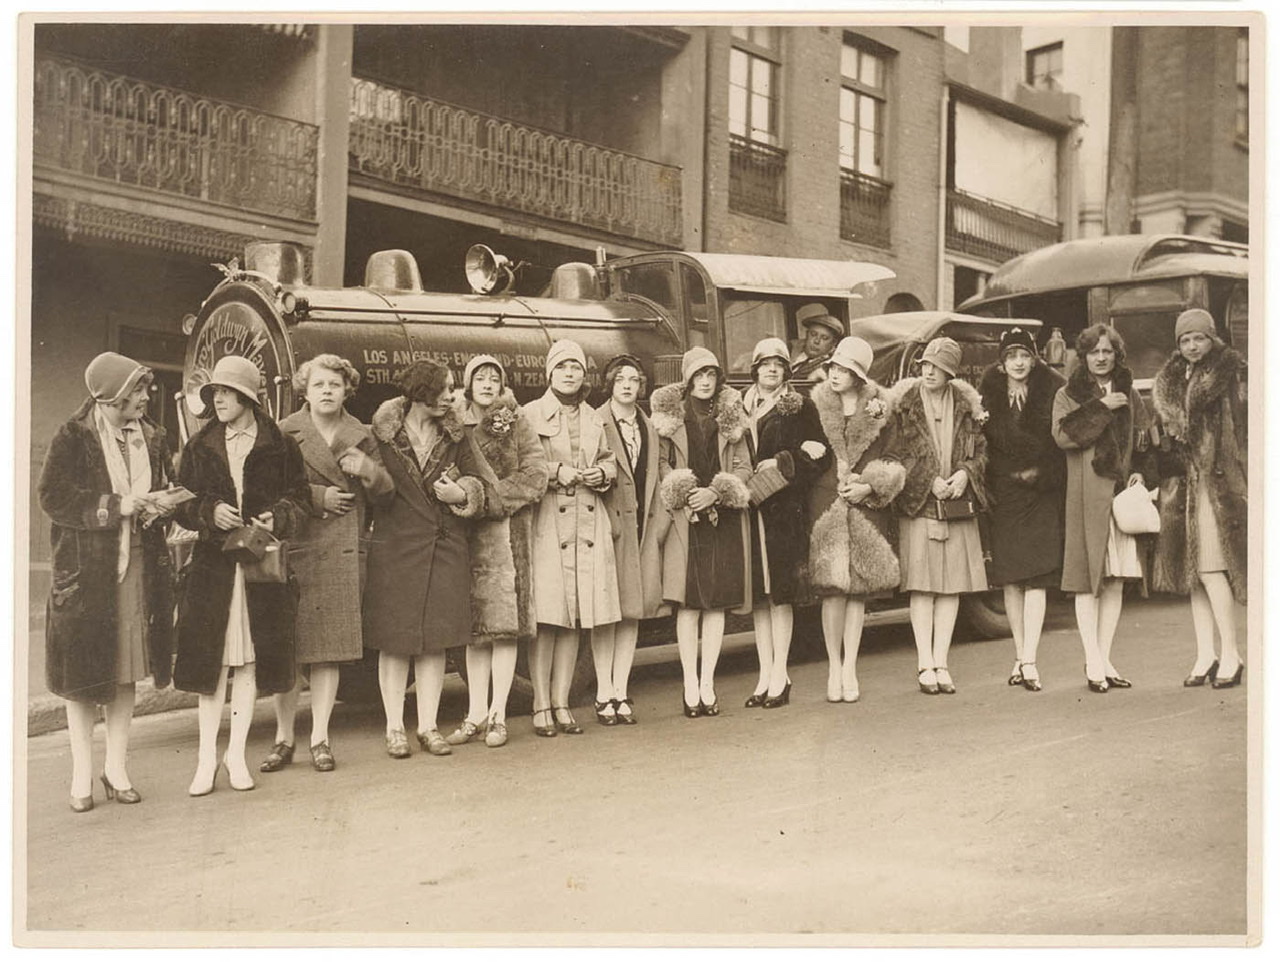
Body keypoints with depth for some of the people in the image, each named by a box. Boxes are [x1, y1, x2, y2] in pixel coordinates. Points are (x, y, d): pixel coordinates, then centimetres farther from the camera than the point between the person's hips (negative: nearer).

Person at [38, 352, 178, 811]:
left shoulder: (152, 438, 9)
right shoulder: (74, 438, -5)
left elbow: (167, 491, 18)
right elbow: (53, 496, -10)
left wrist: (159, 505, -5)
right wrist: (115, 506, -17)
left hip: (140, 568, 4)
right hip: (85, 570, -4)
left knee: (127, 669, 8)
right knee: (84, 670, 1)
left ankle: (116, 768, 19)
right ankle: (81, 775, 12)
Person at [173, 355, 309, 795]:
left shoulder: (280, 445, 4)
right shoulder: (200, 446, 9)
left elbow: (299, 495, 5)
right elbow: (182, 503, 8)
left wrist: (277, 519, -14)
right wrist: (210, 512, -12)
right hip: (213, 563, 1)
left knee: (250, 659, 3)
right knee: (211, 658, 0)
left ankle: (237, 753, 14)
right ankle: (207, 757, 9)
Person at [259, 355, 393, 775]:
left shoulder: (361, 437, 14)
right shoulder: (285, 433, 5)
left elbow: (386, 492, 13)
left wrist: (369, 470, -6)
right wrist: (317, 496, -10)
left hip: (343, 552, 2)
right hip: (295, 548, -2)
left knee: (329, 647, 2)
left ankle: (320, 738, 10)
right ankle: (284, 738, 10)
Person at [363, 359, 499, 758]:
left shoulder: (455, 438, 9)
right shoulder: (382, 436, -2)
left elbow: (484, 489, 12)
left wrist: (462, 493, -4)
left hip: (446, 549, 3)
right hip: (395, 549, -3)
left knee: (436, 641, 5)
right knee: (395, 642, 1)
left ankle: (428, 726, 15)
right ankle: (395, 729, 11)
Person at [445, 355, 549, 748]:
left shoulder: (517, 424, 4)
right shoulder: (454, 426, 10)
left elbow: (535, 477, -4)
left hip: (508, 532, -2)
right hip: (469, 535, 2)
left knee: (506, 625, -3)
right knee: (475, 627, 5)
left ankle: (498, 715, 2)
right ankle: (476, 714, 11)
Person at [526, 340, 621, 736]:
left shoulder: (594, 418, 17)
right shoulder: (531, 414, 0)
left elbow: (610, 462, 21)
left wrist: (600, 474, 1)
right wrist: (557, 472, -14)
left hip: (588, 522, 5)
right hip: (547, 521, -5)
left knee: (576, 618, 5)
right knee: (547, 618, -7)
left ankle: (561, 703, 13)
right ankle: (541, 706, 1)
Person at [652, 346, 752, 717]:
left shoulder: (731, 415, 11)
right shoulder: (670, 414, 5)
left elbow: (743, 466, 8)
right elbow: (661, 463, 1)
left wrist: (716, 492, -8)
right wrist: (684, 495, -13)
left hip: (724, 516, 2)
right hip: (685, 518, -2)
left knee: (717, 602, 1)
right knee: (689, 603, -4)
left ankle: (707, 683, 7)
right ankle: (690, 686, 2)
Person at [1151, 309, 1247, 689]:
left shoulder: (1230, 370, -2)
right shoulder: (1171, 378, 15)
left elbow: (1243, 425, -8)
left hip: (1217, 478, -6)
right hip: (1183, 480, 6)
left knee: (1210, 567, -10)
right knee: (1191, 568, 6)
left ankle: (1231, 655, -1)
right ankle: (1205, 654, 12)